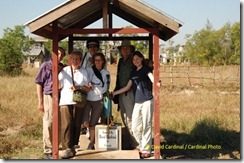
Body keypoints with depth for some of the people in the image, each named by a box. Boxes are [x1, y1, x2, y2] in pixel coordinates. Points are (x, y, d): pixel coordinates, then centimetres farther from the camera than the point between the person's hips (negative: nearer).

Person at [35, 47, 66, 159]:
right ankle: (48, 151, 7)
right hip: (49, 97, -5)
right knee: (48, 124, -2)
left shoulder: (63, 68, 14)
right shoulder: (46, 66, 0)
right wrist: (40, 102, -6)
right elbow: (39, 84, -2)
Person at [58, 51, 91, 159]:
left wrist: (79, 87, -7)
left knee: (76, 125, 4)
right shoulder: (65, 70, 11)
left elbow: (87, 88, 9)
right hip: (66, 101, -2)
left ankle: (72, 146, 16)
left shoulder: (84, 72, 12)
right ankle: (67, 149, -13)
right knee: (66, 125, -12)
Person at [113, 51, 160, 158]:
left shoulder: (146, 69, 2)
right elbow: (127, 87, 20)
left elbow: (152, 78, -16)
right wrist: (114, 93, 19)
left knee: (146, 125, -3)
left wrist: (157, 83, -39)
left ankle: (146, 149, 4)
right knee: (135, 127, 3)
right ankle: (141, 145, 21)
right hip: (137, 102, 6)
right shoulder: (133, 72, 17)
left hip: (147, 101, -5)